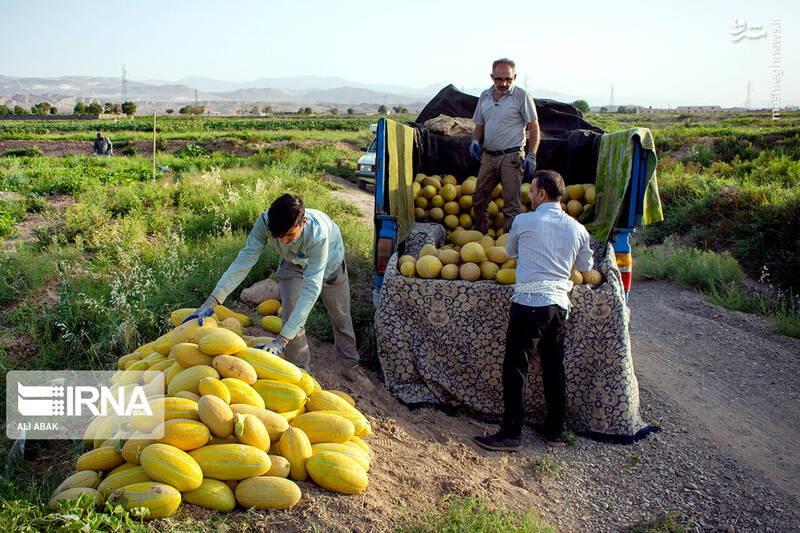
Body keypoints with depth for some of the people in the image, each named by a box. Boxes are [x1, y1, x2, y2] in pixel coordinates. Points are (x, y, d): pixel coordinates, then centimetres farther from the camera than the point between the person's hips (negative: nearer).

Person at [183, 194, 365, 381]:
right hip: (294, 263, 2)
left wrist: (282, 339, -55)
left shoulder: (318, 234, -48)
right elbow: (245, 259, -33)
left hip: (329, 264, -2)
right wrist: (212, 301, -41)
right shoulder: (265, 221, -38)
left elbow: (311, 288, -50)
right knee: (291, 314, -10)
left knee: (340, 316, 8)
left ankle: (350, 364, 33)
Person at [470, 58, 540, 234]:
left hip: (511, 157, -6)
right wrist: (475, 140, 1)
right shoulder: (485, 96, 11)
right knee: (479, 199, 11)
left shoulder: (522, 96, -4)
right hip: (488, 156, 6)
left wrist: (531, 155, -12)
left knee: (511, 204, -6)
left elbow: (533, 127, -3)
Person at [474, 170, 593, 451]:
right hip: (559, 304, 6)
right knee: (554, 367, 14)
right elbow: (585, 266, 22)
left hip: (529, 302, -6)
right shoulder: (577, 229, 9)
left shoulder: (523, 221, -3)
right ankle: (554, 430, 23)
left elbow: (510, 252, 15)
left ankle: (511, 433, 2)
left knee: (515, 367, -1)